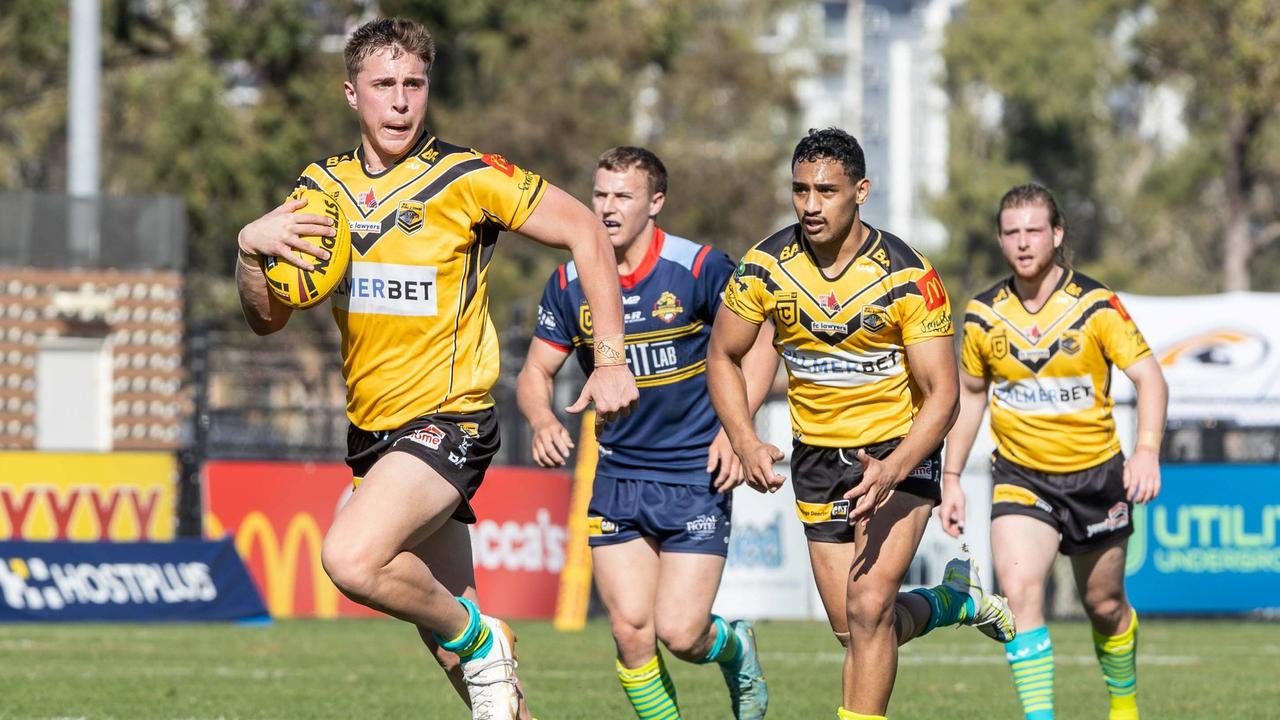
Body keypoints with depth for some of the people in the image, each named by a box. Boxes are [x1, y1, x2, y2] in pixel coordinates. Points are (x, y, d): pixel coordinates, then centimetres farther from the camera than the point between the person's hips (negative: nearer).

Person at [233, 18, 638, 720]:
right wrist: (251, 245, -15)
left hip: (448, 421, -6)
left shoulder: (466, 177, -10)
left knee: (352, 559, -28)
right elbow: (267, 317, 6)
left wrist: (610, 360, -7)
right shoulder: (322, 185, 5)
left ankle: (480, 645, -4)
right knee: (445, 618, 10)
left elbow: (584, 232, -3)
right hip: (370, 427, 6)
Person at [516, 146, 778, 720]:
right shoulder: (570, 283, 0)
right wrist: (542, 420, -14)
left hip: (696, 478, -3)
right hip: (616, 476, 3)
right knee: (630, 630, -6)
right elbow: (536, 371, 8)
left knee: (680, 634, -8)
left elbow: (760, 345, -1)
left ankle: (734, 649, 28)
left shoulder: (700, 268, -10)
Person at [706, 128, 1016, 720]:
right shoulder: (765, 266, -10)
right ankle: (955, 601, 36)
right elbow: (723, 357, 3)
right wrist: (746, 443, -13)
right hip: (817, 457, 4)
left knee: (868, 608, -20)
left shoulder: (906, 276, -19)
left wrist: (891, 472, -33)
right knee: (850, 627, 5)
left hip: (899, 453, -4)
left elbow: (941, 394, -18)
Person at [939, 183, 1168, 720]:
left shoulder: (1095, 305, -12)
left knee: (1105, 605, 12)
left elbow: (1149, 378, -15)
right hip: (1020, 476, 1)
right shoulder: (983, 315, -3)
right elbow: (970, 394, 12)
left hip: (1096, 474, -1)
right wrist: (952, 479, 9)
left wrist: (1147, 451, -31)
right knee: (1019, 590, -22)